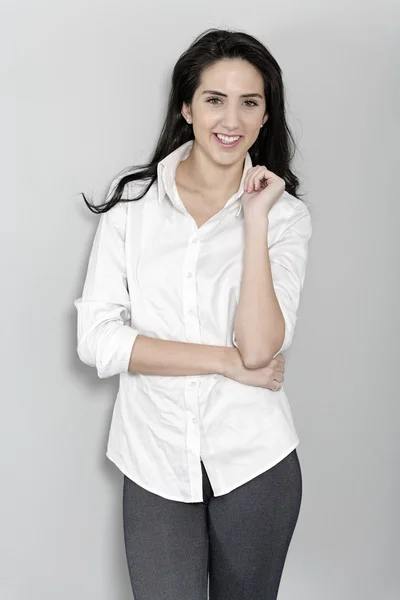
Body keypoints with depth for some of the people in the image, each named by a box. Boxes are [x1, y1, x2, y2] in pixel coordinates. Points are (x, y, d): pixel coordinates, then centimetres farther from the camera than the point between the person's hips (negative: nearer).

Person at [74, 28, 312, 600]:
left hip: (254, 461, 1)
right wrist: (228, 360, -13)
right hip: (156, 461, 0)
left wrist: (255, 219, -18)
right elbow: (97, 339, -10)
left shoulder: (286, 214, -3)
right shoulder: (132, 199, -3)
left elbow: (261, 347, -16)